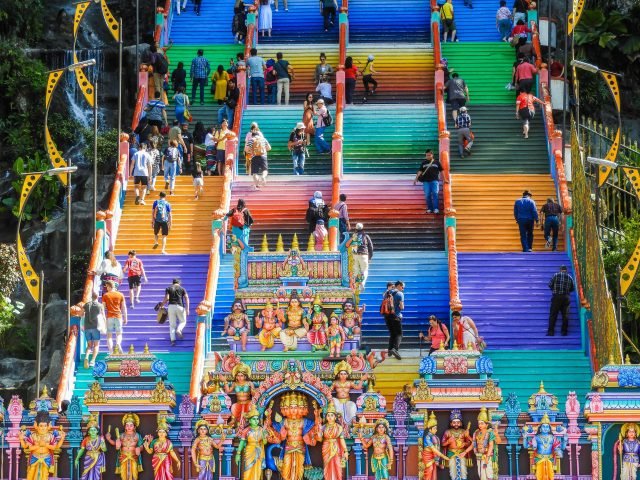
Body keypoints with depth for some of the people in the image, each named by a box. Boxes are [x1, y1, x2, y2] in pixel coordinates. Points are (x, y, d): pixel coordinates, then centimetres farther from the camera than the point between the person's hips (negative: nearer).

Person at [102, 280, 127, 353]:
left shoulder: (105, 295, 3)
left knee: (109, 335, 4)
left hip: (109, 317, -1)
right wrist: (125, 318, 13)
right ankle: (118, 343, -22)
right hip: (118, 316, 1)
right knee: (119, 333, 11)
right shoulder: (120, 295, 7)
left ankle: (111, 351, -7)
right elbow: (124, 307, 7)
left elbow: (103, 307, 1)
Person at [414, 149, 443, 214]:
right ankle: (429, 209, 6)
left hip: (434, 180, -2)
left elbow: (441, 171, 11)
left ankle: (435, 208, -15)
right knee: (427, 195, -1)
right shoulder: (423, 163, 11)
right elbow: (420, 171, 7)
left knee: (435, 193, -14)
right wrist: (416, 178, -2)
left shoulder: (436, 162, 8)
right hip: (426, 181, 2)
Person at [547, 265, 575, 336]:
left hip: (556, 297, -2)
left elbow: (550, 285, -1)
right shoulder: (569, 277, 6)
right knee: (565, 315, 8)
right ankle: (564, 332, 8)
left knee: (553, 315, -1)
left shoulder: (556, 275, -2)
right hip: (566, 298, 2)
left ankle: (551, 332, -6)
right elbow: (573, 288, 12)